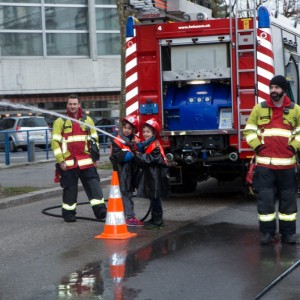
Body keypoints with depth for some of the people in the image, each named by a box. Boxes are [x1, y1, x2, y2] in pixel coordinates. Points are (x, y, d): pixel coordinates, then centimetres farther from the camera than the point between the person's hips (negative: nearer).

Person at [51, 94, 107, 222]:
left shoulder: (87, 120, 13)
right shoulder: (60, 122, 3)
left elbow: (94, 139, 19)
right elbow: (55, 142, -1)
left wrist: (95, 155, 9)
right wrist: (60, 160, -9)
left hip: (86, 162, 2)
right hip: (68, 163, -2)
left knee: (93, 185, -5)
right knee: (70, 188, 3)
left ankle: (100, 210, -5)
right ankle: (68, 213, 14)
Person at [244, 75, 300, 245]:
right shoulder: (259, 108, 6)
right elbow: (249, 130, 10)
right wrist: (257, 145, -4)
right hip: (264, 163, 0)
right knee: (265, 199, 0)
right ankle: (267, 232, 9)